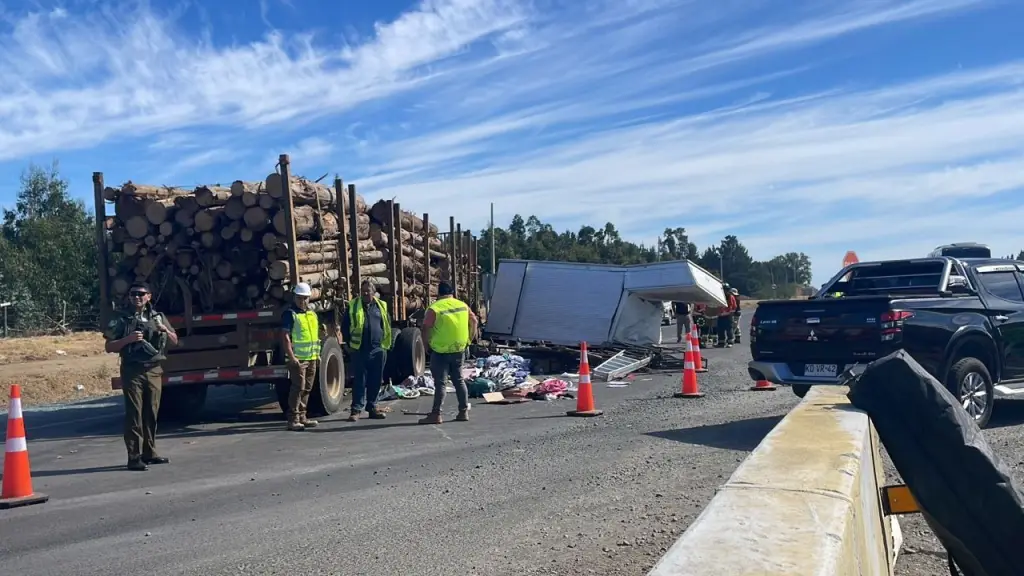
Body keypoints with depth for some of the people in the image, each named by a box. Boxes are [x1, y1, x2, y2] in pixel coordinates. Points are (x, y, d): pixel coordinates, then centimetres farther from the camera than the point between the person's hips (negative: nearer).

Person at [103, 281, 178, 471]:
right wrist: (128, 339, -18)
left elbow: (175, 341, 16)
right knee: (134, 414, -6)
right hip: (132, 371, -4)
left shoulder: (157, 316, 12)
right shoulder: (121, 318, 0)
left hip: (154, 371, 4)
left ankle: (149, 453, 18)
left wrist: (165, 330, -4)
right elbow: (109, 347, -2)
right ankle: (134, 458, -4)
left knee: (151, 413, 8)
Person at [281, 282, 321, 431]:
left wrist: (317, 354, 17)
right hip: (298, 359, -7)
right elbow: (285, 336, -14)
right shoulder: (290, 314, -8)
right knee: (298, 387, -10)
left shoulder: (312, 314, 15)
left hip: (311, 358, 7)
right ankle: (293, 419, -5)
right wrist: (291, 357, -20)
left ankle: (302, 417, 18)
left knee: (307, 388, 10)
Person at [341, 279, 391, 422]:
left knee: (375, 381, 7)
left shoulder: (381, 306, 10)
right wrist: (350, 343, 2)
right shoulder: (353, 306, 4)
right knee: (359, 381, -2)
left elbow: (387, 326, 16)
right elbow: (344, 326, 7)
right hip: (359, 350, -2)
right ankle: (356, 409, 3)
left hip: (378, 350, 2)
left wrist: (385, 343, 9)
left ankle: (372, 408, 18)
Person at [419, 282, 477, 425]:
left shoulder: (434, 308, -11)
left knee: (440, 383, -2)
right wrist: (468, 340, 15)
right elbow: (474, 321, 9)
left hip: (440, 351, -5)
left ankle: (436, 415, -2)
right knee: (459, 380, 14)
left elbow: (426, 329, -13)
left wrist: (427, 343, 2)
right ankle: (464, 412, 16)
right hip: (459, 350, 5)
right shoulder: (463, 306, 5)